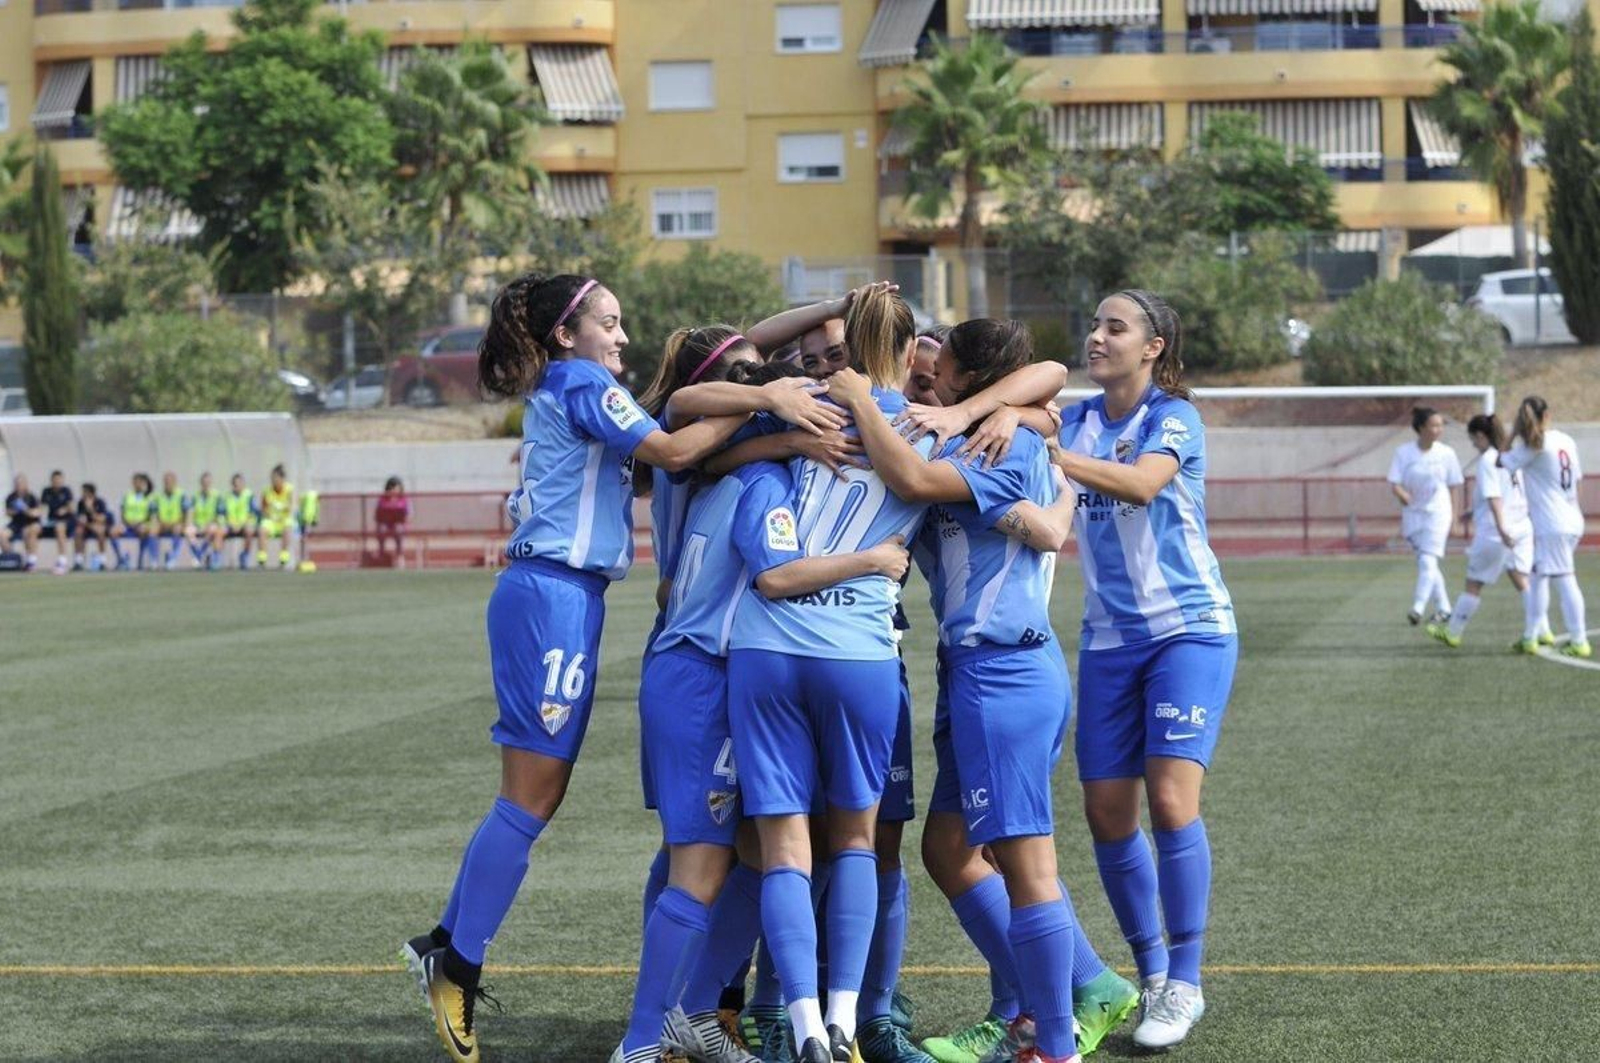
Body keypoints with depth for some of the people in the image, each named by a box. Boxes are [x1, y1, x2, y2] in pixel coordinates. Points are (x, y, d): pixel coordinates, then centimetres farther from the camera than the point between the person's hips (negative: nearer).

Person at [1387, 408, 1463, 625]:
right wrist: (1403, 495, -28)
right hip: (1413, 514, 2)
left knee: (1428, 561, -16)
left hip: (1437, 513, -2)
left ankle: (1418, 608, -22)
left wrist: (1453, 516, 4)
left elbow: (1453, 485, 4)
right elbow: (1394, 484, -6)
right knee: (1427, 564, 11)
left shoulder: (1446, 453, -4)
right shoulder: (1404, 452, -4)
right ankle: (1443, 609, 24)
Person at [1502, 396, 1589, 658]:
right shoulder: (1566, 440, 7)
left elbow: (1501, 462, -4)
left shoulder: (1533, 446, -13)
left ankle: (1579, 643, -6)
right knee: (1540, 578, 15)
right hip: (1572, 521, 7)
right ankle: (1530, 638, 18)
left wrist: (1512, 435, 1)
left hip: (1552, 526, -7)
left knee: (1565, 581, -6)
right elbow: (1577, 477, 14)